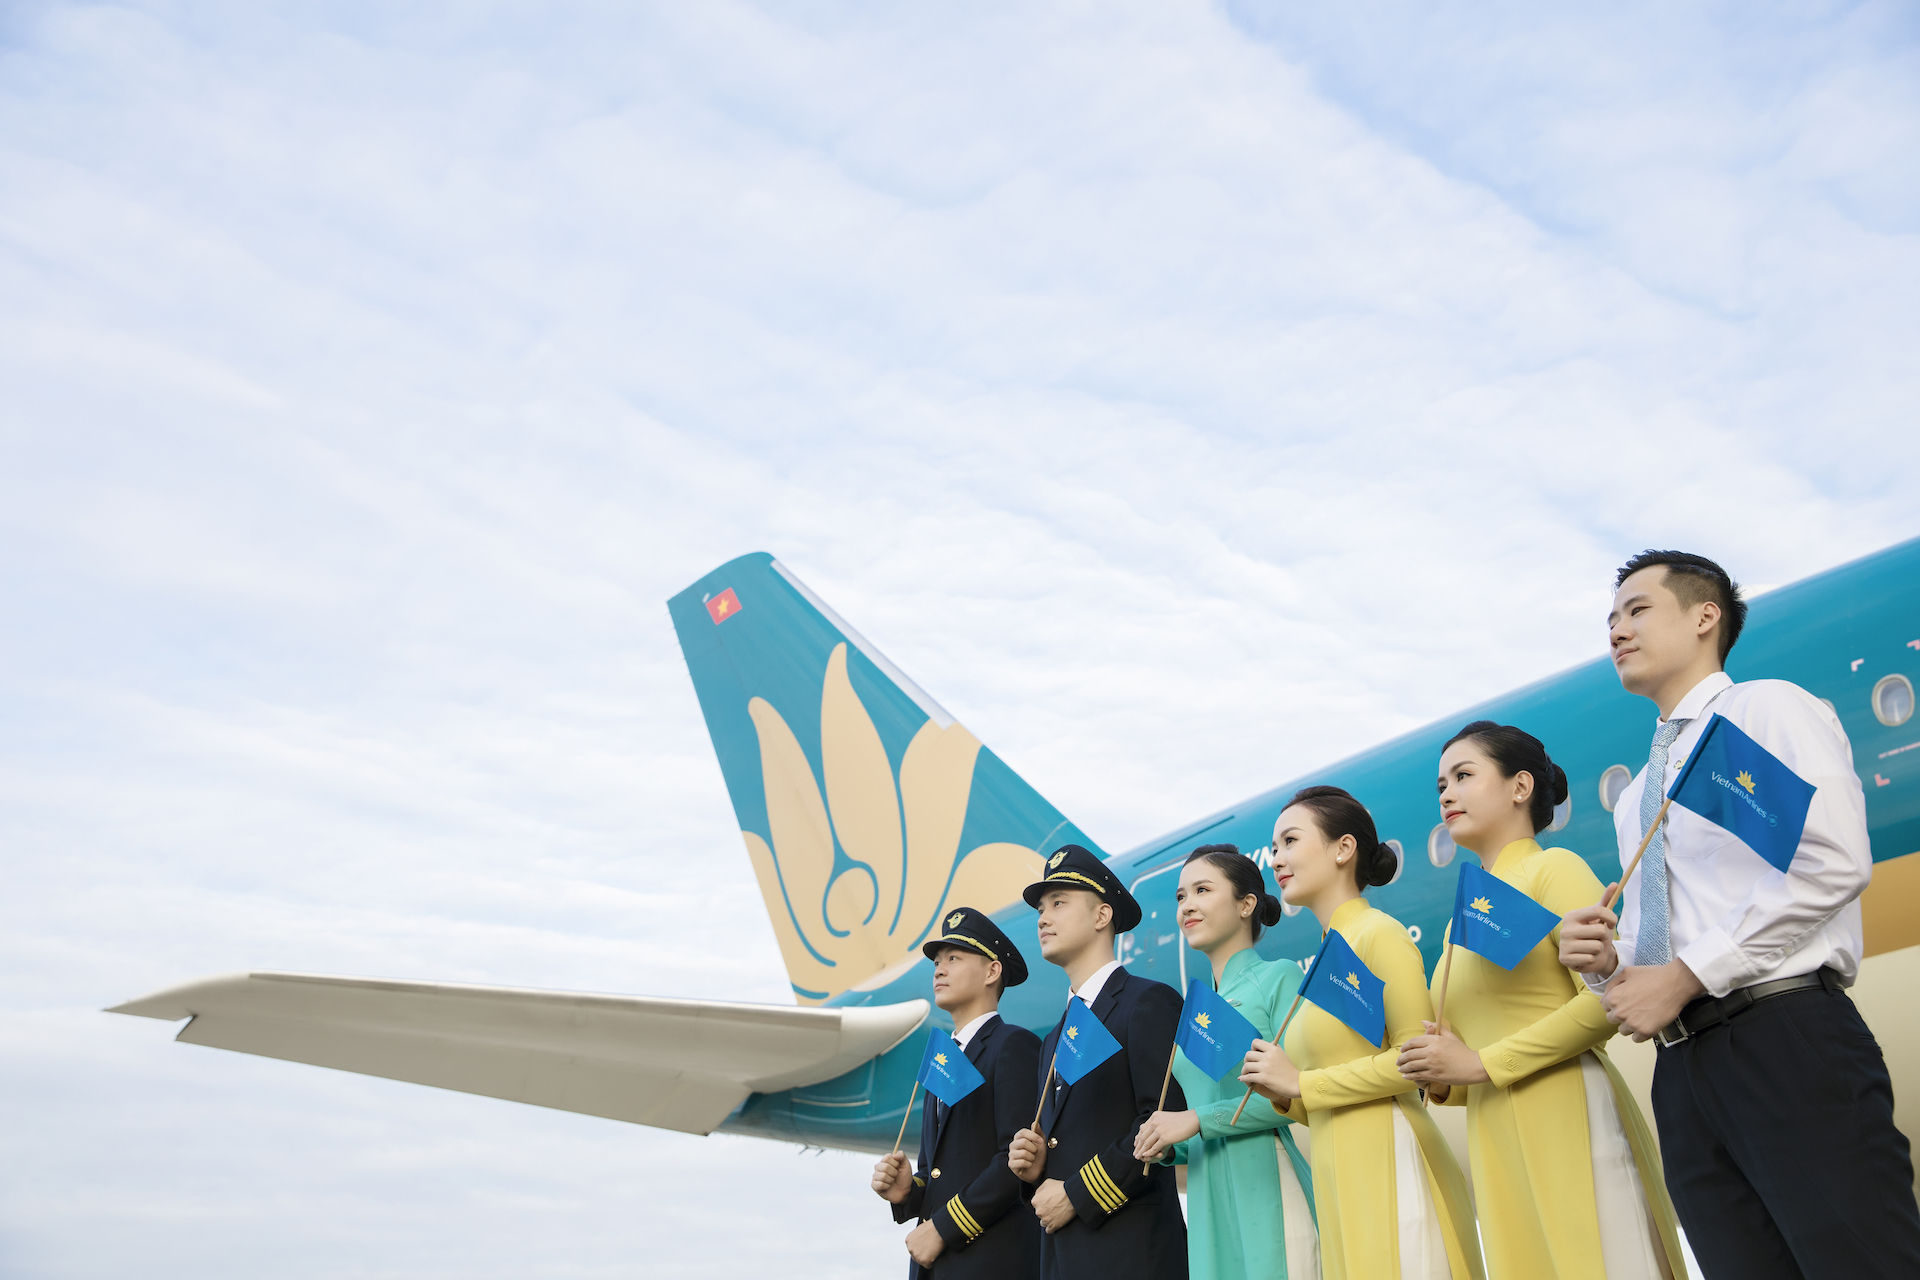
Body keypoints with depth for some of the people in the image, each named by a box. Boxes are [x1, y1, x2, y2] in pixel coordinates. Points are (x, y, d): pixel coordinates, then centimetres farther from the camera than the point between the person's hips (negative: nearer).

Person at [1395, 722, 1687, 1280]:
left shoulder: (1554, 868, -1)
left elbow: (1606, 999, -14)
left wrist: (1481, 1063, -13)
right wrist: (1442, 1081, 3)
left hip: (1568, 1122, -7)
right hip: (1497, 1144, 7)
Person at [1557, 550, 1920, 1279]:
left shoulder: (1769, 709, 3)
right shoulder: (1638, 795, 25)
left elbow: (1833, 865, -12)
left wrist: (1683, 976, -13)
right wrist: (1605, 962, 1)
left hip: (1788, 1038, -7)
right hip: (1683, 1068, 7)